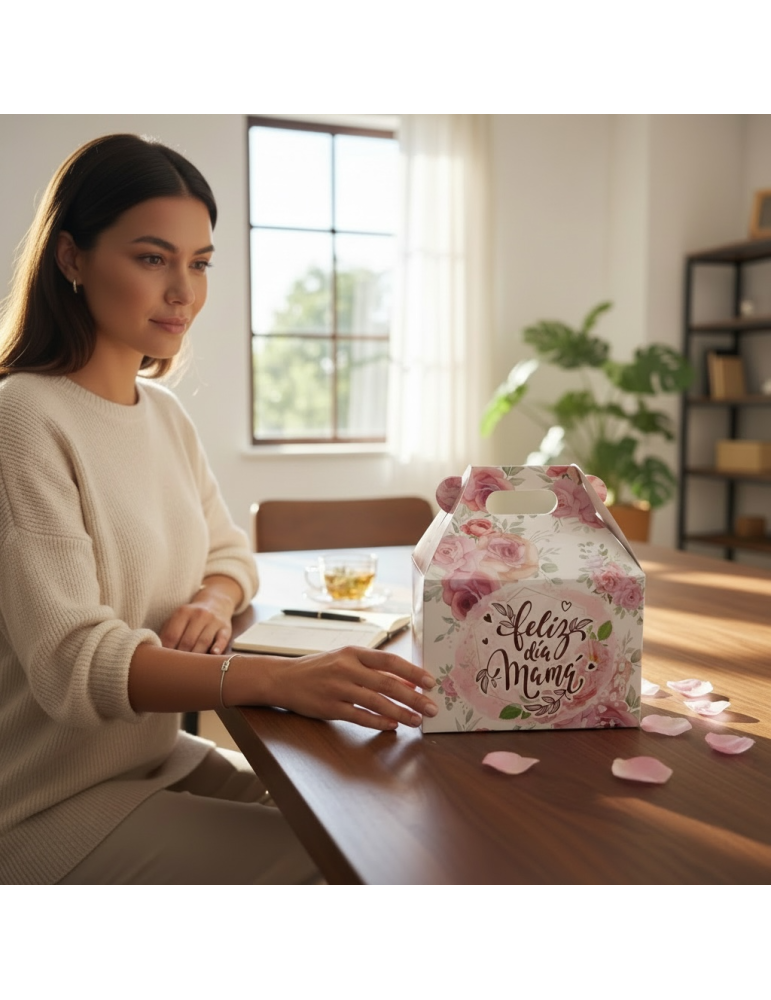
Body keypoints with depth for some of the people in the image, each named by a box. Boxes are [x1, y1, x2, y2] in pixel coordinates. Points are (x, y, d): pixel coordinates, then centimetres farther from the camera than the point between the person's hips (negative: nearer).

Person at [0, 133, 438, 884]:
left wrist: (214, 600, -10)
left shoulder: (164, 412, 5)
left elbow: (228, 549, 14)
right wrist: (277, 679, -38)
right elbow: (70, 660, -26)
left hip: (160, 755, 7)